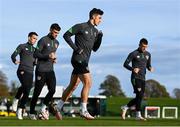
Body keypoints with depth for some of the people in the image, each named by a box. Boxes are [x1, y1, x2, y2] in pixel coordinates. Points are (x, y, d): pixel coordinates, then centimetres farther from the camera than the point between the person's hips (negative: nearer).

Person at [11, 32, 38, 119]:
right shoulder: (22, 46, 7)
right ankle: (16, 99, -8)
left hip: (30, 73, 5)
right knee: (25, 86, -30)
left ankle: (20, 111, 6)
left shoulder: (35, 50, 22)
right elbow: (13, 55, 0)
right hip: (22, 71, -5)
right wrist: (15, 61, -12)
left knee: (26, 92, -2)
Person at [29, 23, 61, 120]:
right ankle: (32, 113, 11)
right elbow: (35, 54, -11)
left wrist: (53, 59, 9)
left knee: (52, 90, -10)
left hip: (50, 70, 6)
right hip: (41, 71, -6)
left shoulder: (56, 43, 15)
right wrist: (48, 56, -21)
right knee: (37, 92, -2)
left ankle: (43, 108, 7)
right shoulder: (43, 40, -7)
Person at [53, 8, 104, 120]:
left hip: (84, 61, 9)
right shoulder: (81, 27, -7)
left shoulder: (95, 31, 15)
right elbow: (66, 35, -7)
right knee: (88, 83, -16)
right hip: (78, 59, -9)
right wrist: (75, 48, -13)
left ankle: (58, 107, 22)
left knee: (73, 86, 12)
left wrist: (100, 38, 2)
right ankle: (84, 111, -15)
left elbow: (95, 48, 17)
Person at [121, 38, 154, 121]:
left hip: (143, 78, 7)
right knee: (139, 94, -17)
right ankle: (138, 115, -14)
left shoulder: (148, 54, 15)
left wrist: (150, 68, -1)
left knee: (139, 97, 4)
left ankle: (125, 108, 23)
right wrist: (133, 69, -22)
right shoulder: (134, 54, -4)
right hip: (135, 78, -6)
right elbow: (125, 64, -4)